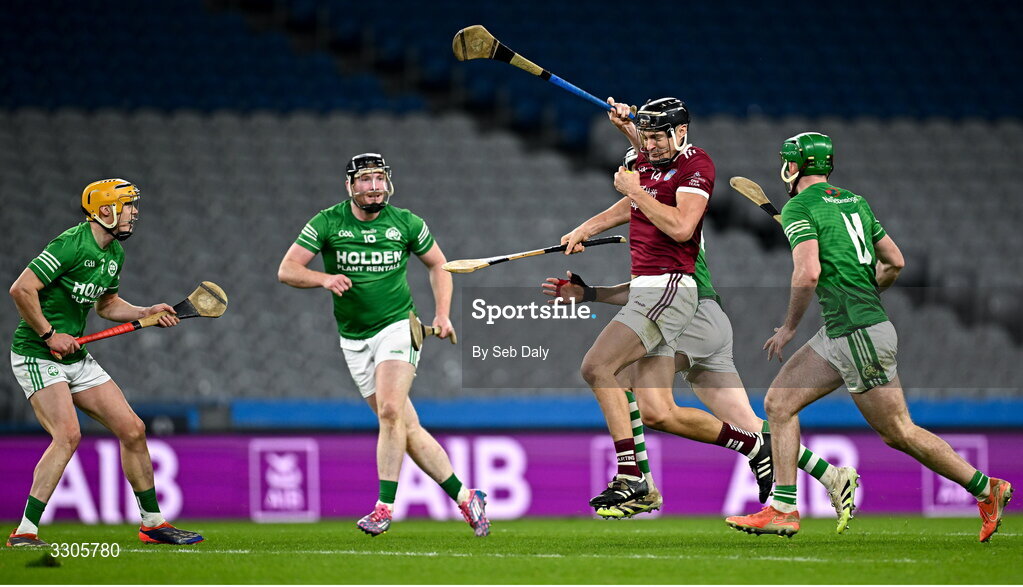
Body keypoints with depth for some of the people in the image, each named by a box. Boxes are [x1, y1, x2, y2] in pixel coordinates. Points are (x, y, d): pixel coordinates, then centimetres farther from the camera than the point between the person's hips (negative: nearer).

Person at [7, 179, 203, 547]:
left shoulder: (115, 254, 10)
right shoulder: (72, 245, -19)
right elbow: (21, 289, -23)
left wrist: (145, 314, 9)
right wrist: (50, 334, -19)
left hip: (76, 358, 9)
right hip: (37, 357, -9)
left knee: (132, 429, 6)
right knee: (68, 434, -25)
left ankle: (153, 522, 18)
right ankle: (25, 533, -22)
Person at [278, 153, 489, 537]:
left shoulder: (406, 224, 0)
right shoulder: (327, 223, -3)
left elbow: (438, 264, 15)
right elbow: (286, 270, -5)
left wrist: (443, 315, 4)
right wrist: (324, 278, -24)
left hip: (398, 327, -2)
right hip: (354, 340, 2)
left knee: (390, 411, -24)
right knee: (408, 428, 0)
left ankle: (385, 506, -20)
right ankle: (465, 498, 8)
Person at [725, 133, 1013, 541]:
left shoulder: (798, 209, -10)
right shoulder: (855, 202, 15)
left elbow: (809, 272, -22)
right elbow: (895, 262, 17)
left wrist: (789, 327, -10)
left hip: (857, 334, -9)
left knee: (899, 432, -1)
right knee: (778, 404, 9)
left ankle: (987, 490, 6)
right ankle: (783, 510, 7)